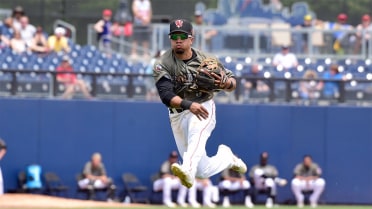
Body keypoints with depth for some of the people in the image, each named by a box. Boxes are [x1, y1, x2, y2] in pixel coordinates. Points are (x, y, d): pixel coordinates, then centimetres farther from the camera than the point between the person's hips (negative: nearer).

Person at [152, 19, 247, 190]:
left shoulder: (205, 59, -3)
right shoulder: (162, 65, -8)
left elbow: (232, 82, 5)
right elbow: (166, 95, -21)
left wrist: (226, 83, -21)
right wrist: (188, 104, -39)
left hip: (204, 107, -2)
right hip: (178, 115, 2)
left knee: (196, 136, -38)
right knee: (203, 171, 3)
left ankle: (187, 170, -61)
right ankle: (226, 157, 33)